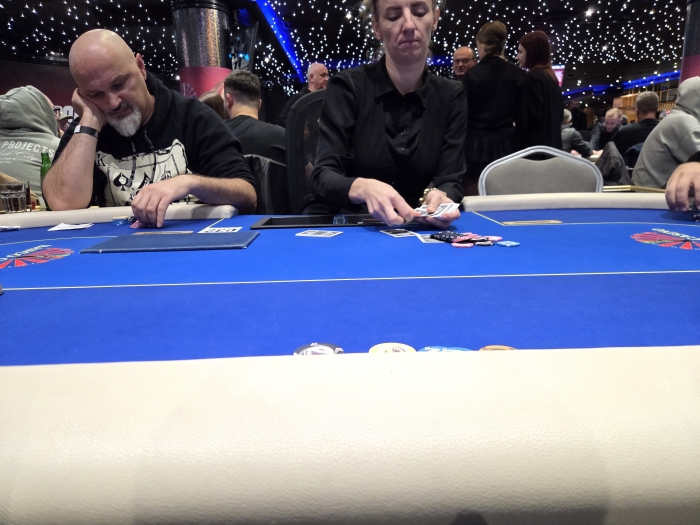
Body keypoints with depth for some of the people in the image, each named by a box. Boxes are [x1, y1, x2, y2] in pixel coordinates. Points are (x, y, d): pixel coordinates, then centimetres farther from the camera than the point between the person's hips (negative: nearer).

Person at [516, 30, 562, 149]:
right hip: (552, 143, 10)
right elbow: (558, 112, 18)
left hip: (537, 144, -10)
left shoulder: (532, 77, -12)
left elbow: (533, 115, -18)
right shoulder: (551, 76, 15)